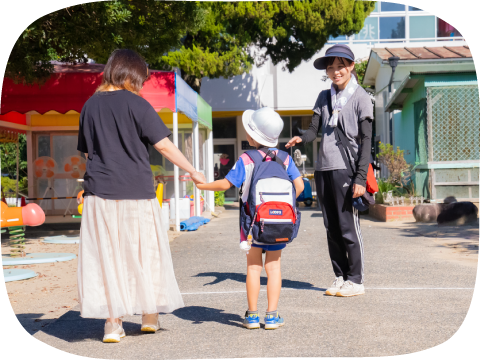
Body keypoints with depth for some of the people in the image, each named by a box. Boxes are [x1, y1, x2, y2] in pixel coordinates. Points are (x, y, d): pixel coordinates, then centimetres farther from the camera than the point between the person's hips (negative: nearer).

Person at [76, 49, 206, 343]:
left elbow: (87, 151, 13)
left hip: (100, 192, 4)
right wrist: (193, 172, 0)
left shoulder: (91, 105, 8)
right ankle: (150, 315, 22)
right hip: (136, 191, -3)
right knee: (144, 252, 11)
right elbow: (164, 145, -8)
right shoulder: (136, 104, -6)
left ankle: (113, 323, 8)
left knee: (106, 255, 7)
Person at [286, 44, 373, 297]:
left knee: (348, 226, -5)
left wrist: (361, 177, -13)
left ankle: (355, 281, 5)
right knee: (331, 227, 9)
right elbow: (314, 130, 10)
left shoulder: (360, 97, 0)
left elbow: (366, 139, -5)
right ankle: (340, 277, 19)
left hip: (345, 168, -6)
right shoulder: (324, 97, 17)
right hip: (323, 168, 6)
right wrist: (300, 139, -15)